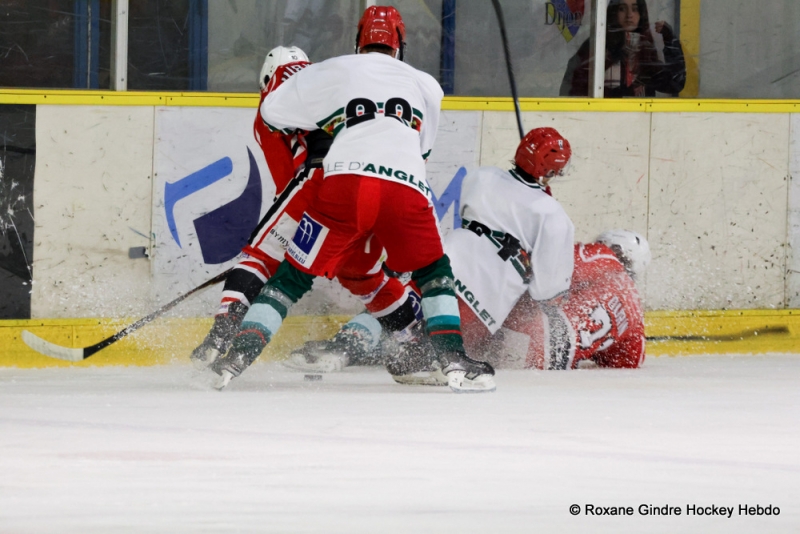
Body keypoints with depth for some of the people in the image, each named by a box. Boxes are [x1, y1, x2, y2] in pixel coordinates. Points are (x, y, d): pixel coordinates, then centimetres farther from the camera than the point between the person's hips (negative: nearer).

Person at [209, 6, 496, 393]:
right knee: (434, 272, 21)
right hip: (408, 189, 0)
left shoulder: (328, 74, 21)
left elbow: (272, 113, 27)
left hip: (346, 183, 0)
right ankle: (453, 358, 4)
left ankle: (238, 355, 1)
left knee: (296, 273, 10)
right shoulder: (426, 86, 26)